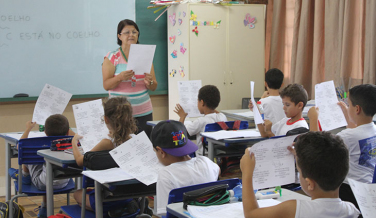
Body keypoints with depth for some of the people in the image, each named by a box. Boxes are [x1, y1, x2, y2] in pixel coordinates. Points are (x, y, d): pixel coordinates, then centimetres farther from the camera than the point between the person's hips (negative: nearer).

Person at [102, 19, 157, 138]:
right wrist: (120, 77, -24)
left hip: (143, 112, 3)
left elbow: (154, 87, 9)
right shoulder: (111, 57, 0)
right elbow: (106, 85, -6)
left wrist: (149, 82, -14)